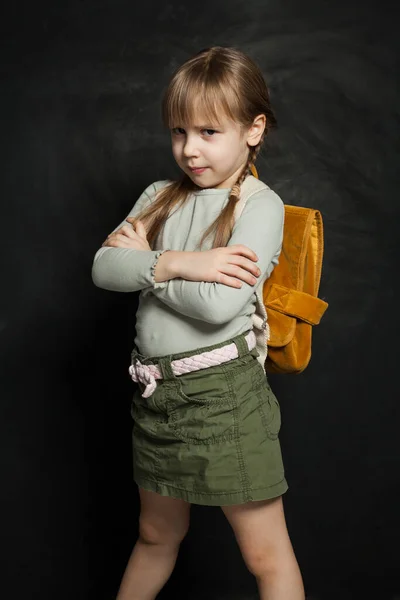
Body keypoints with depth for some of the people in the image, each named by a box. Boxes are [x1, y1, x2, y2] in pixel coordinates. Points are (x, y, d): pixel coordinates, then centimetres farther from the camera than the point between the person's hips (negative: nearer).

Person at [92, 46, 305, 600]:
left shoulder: (261, 204, -9)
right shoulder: (159, 197, 9)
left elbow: (219, 304, -21)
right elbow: (103, 268, -2)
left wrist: (144, 263, -9)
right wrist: (173, 264, -17)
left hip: (223, 391, -5)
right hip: (156, 389, 6)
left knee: (266, 553, 7)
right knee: (158, 534, 26)